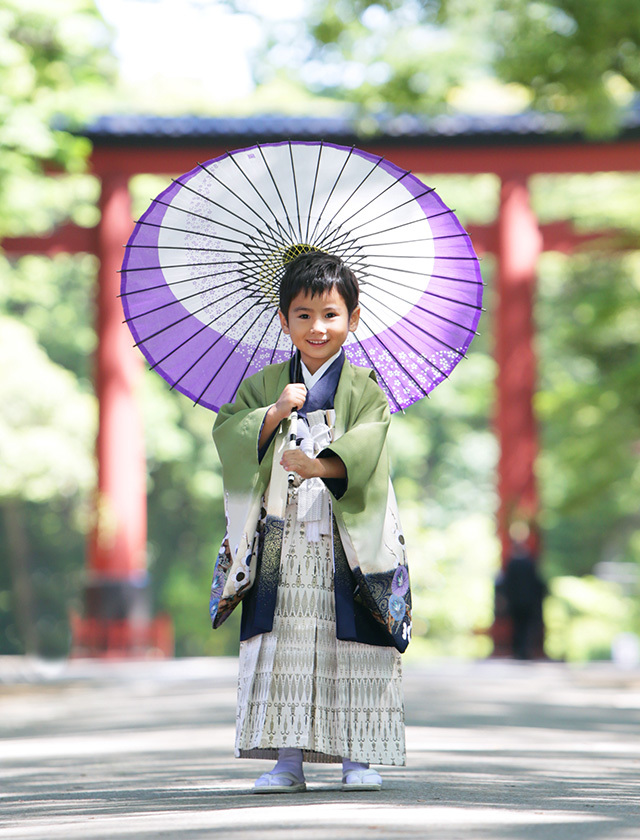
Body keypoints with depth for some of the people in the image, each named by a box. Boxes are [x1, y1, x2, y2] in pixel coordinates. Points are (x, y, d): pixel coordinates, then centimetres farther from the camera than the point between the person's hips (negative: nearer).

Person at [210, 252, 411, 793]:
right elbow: (227, 433, 1)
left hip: (348, 544, -2)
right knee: (284, 646, 1)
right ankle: (288, 759, 6)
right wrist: (275, 413, -13)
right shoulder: (266, 385, 10)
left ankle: (356, 757, 6)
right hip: (282, 543, 2)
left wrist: (319, 464, -30)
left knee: (351, 646, -2)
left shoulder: (364, 389, 1)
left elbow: (365, 447, -15)